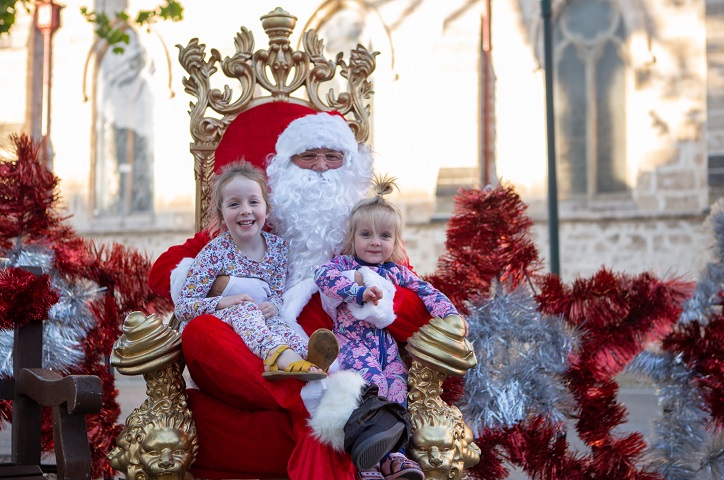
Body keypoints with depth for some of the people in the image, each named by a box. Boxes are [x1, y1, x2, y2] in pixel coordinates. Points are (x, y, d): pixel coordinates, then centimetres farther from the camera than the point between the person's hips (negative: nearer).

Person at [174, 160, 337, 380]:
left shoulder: (277, 246, 4)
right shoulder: (214, 252, -9)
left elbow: (279, 294, 10)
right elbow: (181, 307, -11)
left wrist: (273, 306, -16)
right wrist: (223, 302, -25)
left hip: (261, 319, 4)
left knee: (276, 322, -28)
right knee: (244, 309, -34)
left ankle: (309, 354, -62)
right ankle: (283, 356, -63)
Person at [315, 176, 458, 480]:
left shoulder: (397, 272, 18)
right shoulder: (344, 264, 5)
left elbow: (427, 291, 17)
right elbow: (323, 275, -16)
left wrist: (450, 316, 1)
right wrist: (359, 290, -27)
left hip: (386, 343, 6)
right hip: (353, 340, -5)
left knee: (397, 386, -13)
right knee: (372, 383, -26)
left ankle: (394, 455, -10)